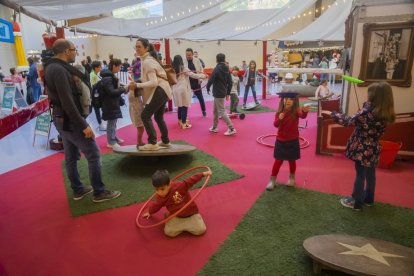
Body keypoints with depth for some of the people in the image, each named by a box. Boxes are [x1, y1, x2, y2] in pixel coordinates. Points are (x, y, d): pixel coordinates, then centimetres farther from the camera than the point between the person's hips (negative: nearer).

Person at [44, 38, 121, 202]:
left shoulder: (51, 67, 11)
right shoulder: (60, 70, -20)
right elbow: (67, 102, -26)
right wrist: (83, 125, -24)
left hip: (61, 119, 10)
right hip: (70, 120, -10)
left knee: (71, 157, 15)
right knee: (93, 154, -4)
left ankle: (78, 190, 27)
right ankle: (99, 192, 4)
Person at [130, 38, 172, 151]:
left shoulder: (147, 62, -15)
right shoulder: (148, 59, 15)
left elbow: (154, 82, -23)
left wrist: (137, 85, -23)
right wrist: (138, 83, 12)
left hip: (159, 91, -10)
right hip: (162, 90, 10)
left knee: (145, 115, -9)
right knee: (158, 117, 19)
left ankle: (152, 143, -8)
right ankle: (165, 141, 29)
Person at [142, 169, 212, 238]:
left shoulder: (179, 186, -26)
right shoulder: (160, 197, -10)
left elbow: (191, 180, -17)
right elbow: (155, 205, 12)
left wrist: (203, 174, -19)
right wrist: (150, 212, 28)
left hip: (191, 213, -2)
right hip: (176, 216, 3)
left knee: (201, 230, -16)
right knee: (168, 232, -20)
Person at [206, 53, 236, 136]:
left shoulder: (216, 69, -15)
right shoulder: (227, 69, 6)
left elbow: (211, 80, -17)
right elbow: (230, 82, 8)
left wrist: (208, 88, 1)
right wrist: (228, 93, 16)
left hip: (218, 93, -8)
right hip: (223, 93, 8)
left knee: (221, 112, -4)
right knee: (215, 111, 18)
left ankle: (232, 129, -6)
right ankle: (214, 127, 28)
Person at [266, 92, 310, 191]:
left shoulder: (296, 111, -11)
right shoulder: (279, 112, -7)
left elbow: (302, 116, -32)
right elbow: (275, 124, -16)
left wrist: (305, 111, -55)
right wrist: (279, 119, -37)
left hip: (293, 141, 0)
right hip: (281, 141, 1)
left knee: (292, 160, 12)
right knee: (278, 161, 4)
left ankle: (292, 178, 35)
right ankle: (272, 180, 16)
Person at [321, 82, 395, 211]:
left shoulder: (368, 112, -24)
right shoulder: (386, 114, -3)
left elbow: (349, 121, -15)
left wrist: (332, 114, -4)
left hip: (362, 149, -6)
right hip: (373, 149, 7)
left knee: (360, 175, 6)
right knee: (370, 174, 20)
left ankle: (356, 202, 20)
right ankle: (368, 198, 38)